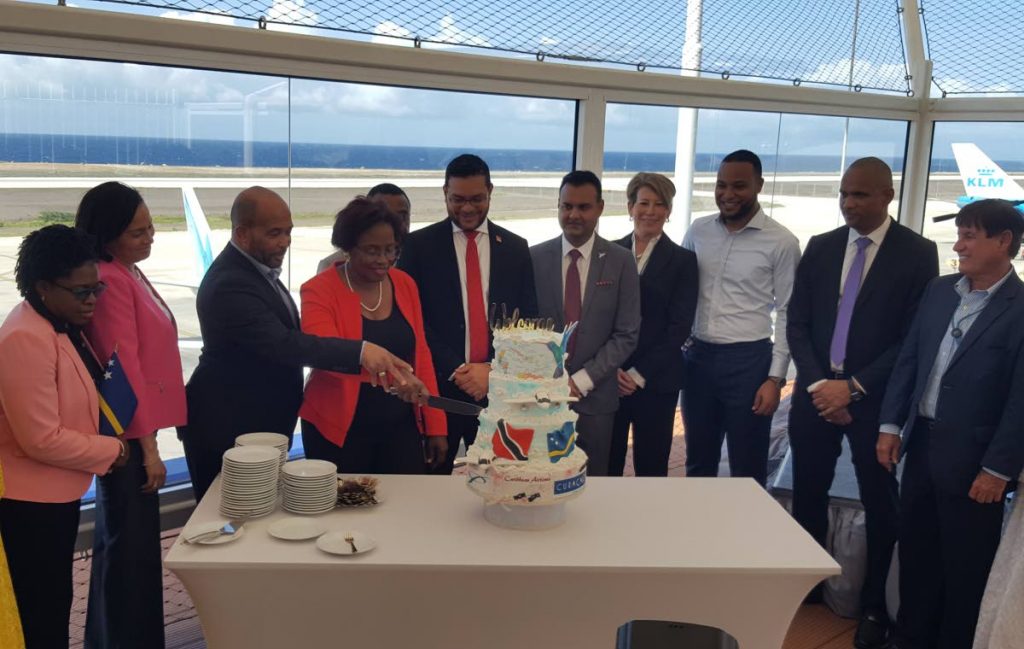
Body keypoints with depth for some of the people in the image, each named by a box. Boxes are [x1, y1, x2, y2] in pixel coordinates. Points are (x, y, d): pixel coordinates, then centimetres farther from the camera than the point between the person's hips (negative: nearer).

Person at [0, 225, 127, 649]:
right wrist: (111, 451, -13)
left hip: (57, 494, 9)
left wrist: (107, 444, 5)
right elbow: (42, 439, -26)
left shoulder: (61, 324, 5)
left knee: (53, 605, 22)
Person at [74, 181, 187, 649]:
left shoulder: (127, 273, 11)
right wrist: (148, 445, -19)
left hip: (136, 426, 10)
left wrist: (149, 434, 15)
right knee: (131, 544, 0)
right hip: (128, 432, -10)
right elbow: (124, 365, -21)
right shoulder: (109, 280, -18)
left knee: (121, 539, 20)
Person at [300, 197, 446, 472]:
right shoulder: (320, 290, -9)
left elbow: (420, 354, 9)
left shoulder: (405, 284, 5)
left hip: (401, 426, 4)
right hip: (339, 430, -3)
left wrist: (435, 425, 6)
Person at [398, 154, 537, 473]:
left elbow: (528, 321, 7)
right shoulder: (419, 245, 2)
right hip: (438, 387, -1)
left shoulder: (515, 247, 9)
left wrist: (493, 370, -6)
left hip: (498, 388, 2)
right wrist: (455, 370, -10)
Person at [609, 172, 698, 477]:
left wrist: (639, 374, -8)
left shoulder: (683, 260, 3)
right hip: (608, 378, 1)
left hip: (656, 380, -1)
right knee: (605, 465, 4)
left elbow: (680, 326, -2)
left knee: (651, 467, 5)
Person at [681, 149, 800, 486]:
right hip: (698, 356, 4)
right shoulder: (698, 230, 5)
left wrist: (776, 377, -8)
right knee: (698, 462, 16)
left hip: (749, 360, -4)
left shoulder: (781, 242, -6)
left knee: (747, 470, 8)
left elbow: (787, 314, -4)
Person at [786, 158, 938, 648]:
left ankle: (874, 607, 24)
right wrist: (819, 384, -8)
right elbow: (796, 323, 4)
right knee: (808, 495, 10)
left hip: (875, 399, -3)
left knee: (879, 503, 9)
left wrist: (854, 387, -13)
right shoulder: (820, 247, 5)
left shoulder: (917, 253, -5)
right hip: (816, 393, 3)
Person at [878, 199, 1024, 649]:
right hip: (922, 443, 6)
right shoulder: (939, 290, 6)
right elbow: (908, 359, 9)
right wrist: (891, 425, 4)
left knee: (964, 567, 9)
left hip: (971, 458, -6)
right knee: (915, 553, 18)